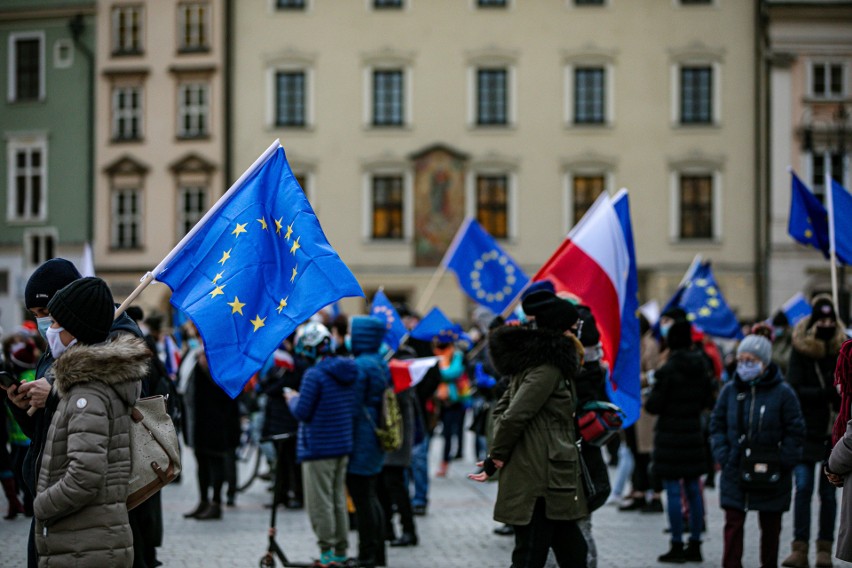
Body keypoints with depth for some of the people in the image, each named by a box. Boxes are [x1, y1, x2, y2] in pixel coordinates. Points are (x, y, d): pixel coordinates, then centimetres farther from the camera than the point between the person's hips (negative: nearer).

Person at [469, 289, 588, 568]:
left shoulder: (530, 360, 15)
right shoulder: (548, 368, -16)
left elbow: (502, 409, 19)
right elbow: (514, 416, -20)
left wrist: (497, 457, 9)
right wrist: (497, 459, -7)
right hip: (540, 480, -10)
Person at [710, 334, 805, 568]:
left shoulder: (782, 392, -8)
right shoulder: (730, 390, 0)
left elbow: (796, 432, -4)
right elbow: (717, 424, 8)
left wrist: (781, 462, -12)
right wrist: (723, 456, -4)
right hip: (735, 470, 2)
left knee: (770, 526, 11)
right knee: (733, 523, -3)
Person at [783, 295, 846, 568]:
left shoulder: (842, 350, 5)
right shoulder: (800, 351, 0)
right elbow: (795, 390, -8)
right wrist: (826, 394, -20)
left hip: (834, 433, 2)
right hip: (806, 431, -1)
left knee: (828, 492, 5)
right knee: (803, 488, -8)